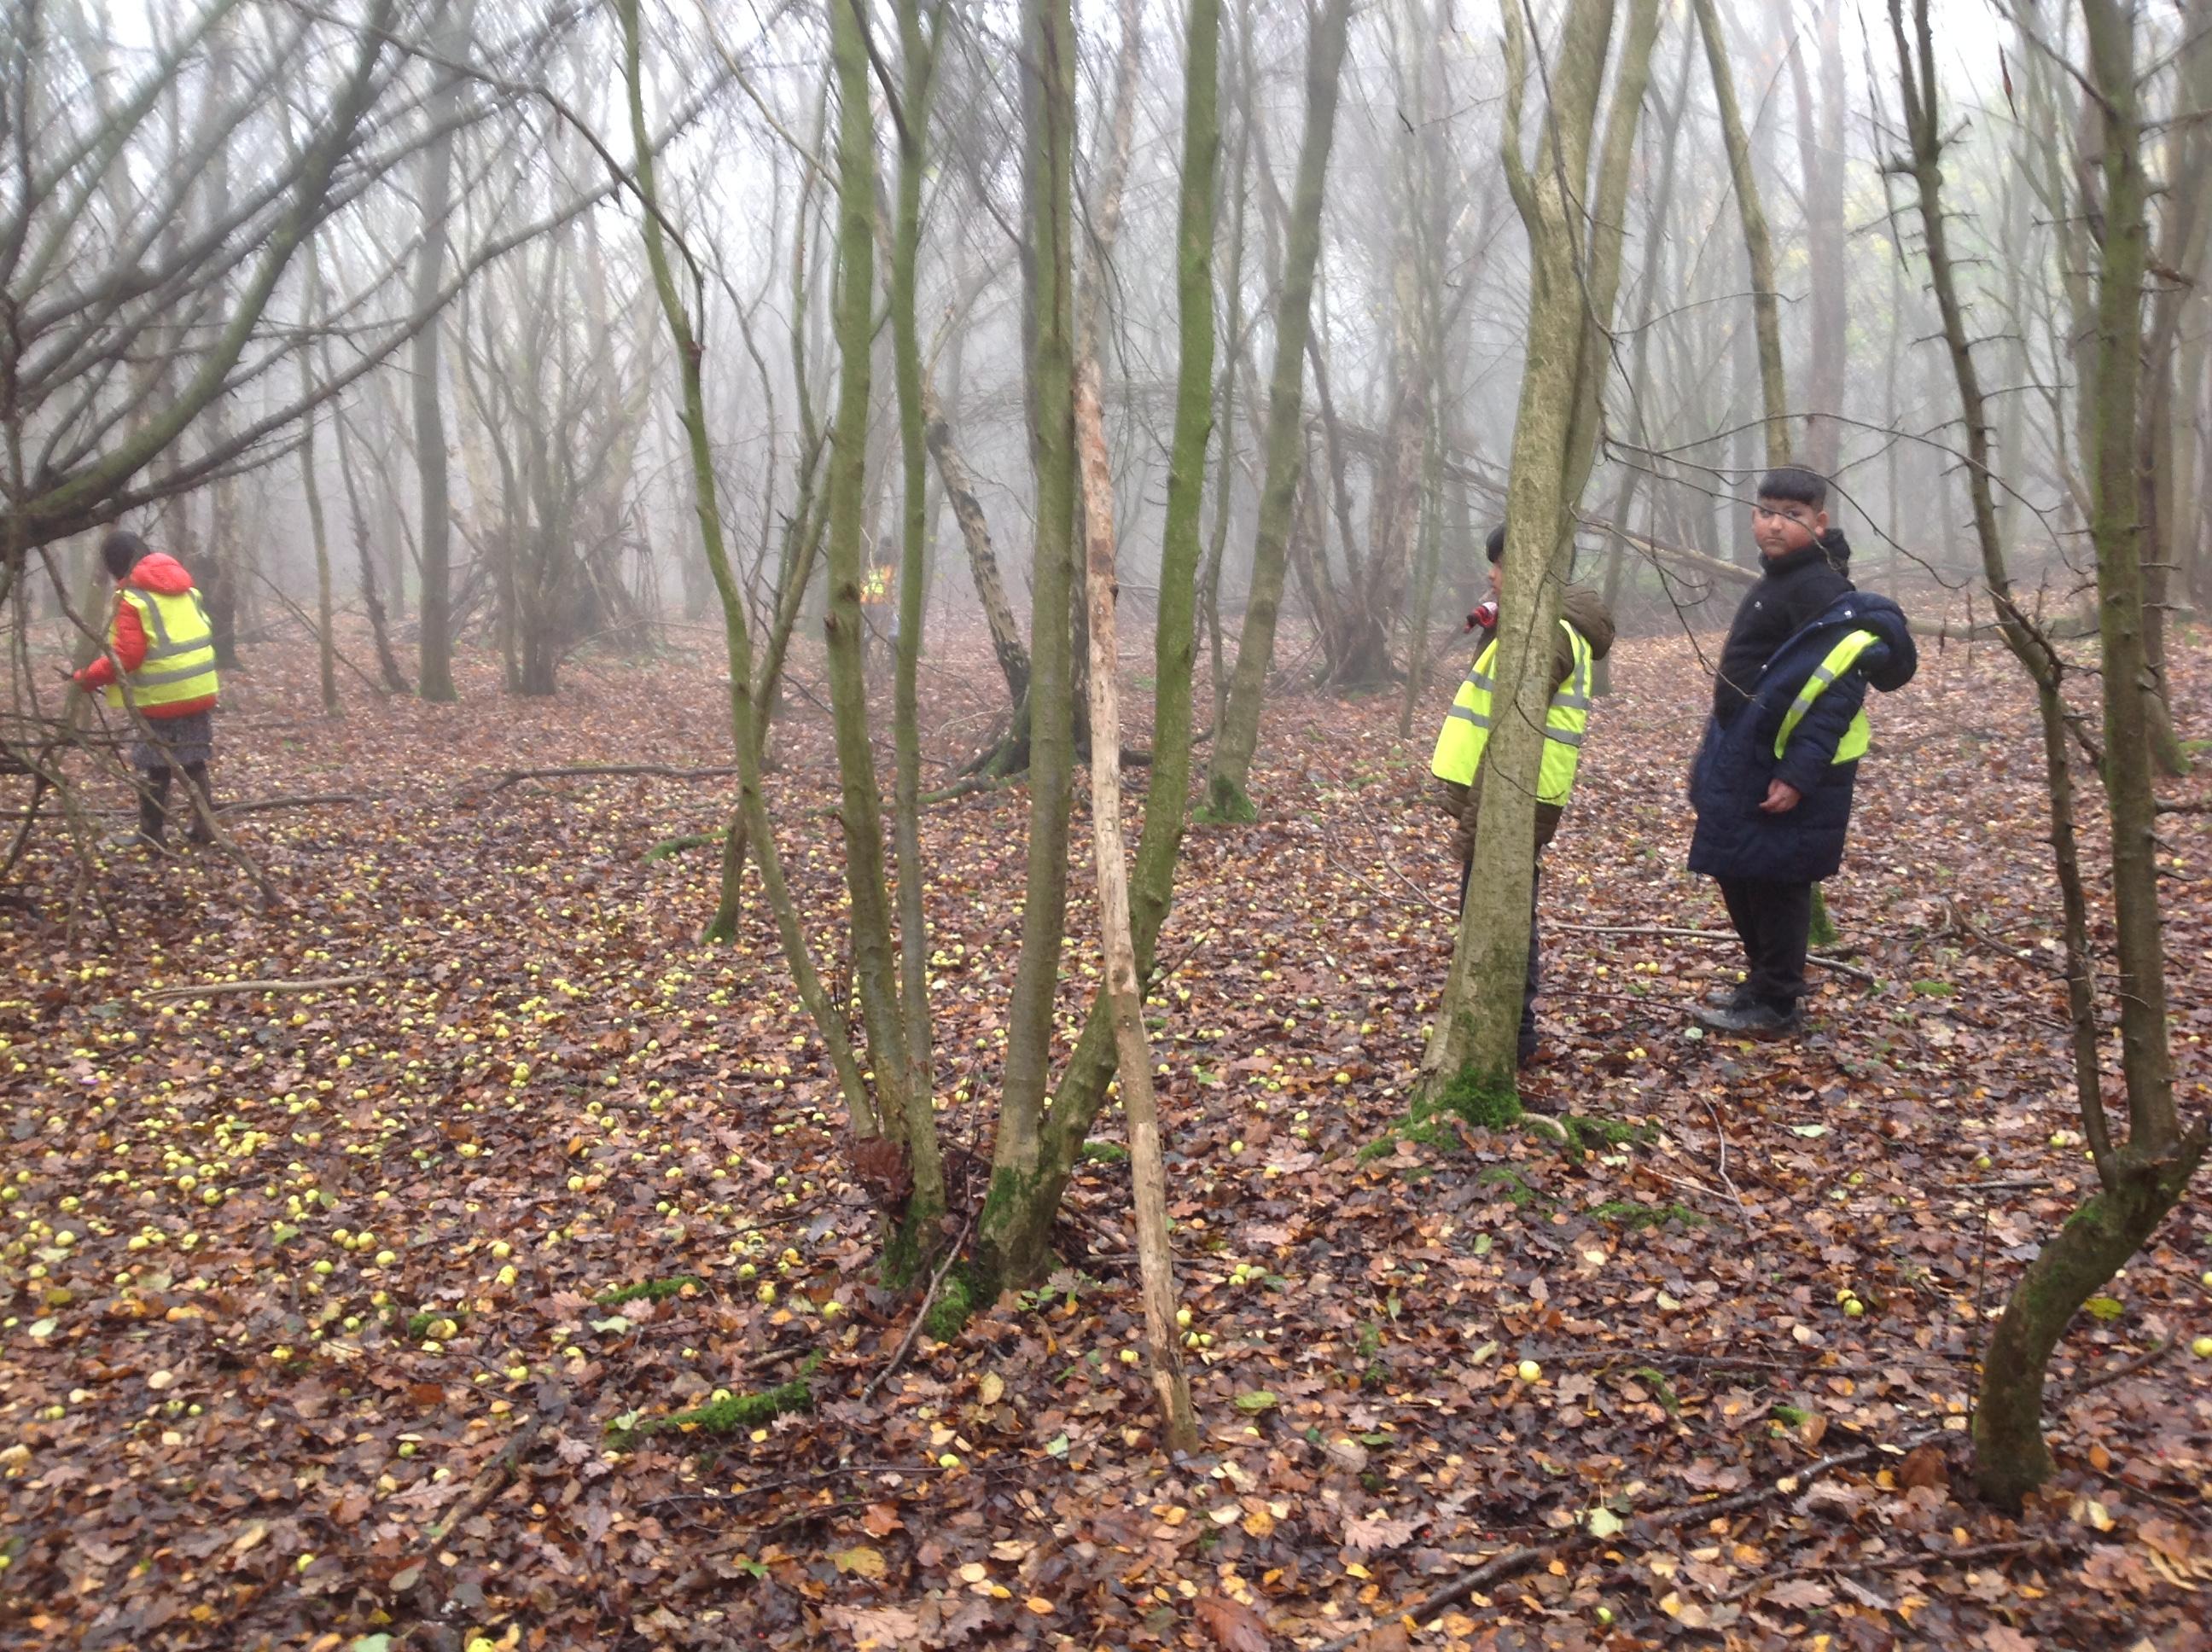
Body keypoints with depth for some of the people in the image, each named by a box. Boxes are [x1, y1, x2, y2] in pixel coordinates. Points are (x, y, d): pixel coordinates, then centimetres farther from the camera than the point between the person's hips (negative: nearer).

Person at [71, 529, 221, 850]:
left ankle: (150, 834, 10)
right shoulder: (187, 589, 10)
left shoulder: (132, 598, -11)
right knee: (195, 762, 15)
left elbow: (126, 656, -16)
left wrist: (88, 678, -4)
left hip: (162, 699, -6)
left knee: (154, 766, 4)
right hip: (201, 691, 6)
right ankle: (203, 826, 18)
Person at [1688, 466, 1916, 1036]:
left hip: (1787, 770, -10)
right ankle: (1763, 985, 31)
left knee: (1774, 882, -1)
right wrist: (1723, 757, 19)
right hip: (1753, 761, 10)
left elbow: (1841, 687, -24)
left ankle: (1775, 1006, 10)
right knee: (1740, 875, 17)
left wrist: (1800, 773, -28)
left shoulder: (1821, 588, -17)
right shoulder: (1780, 579, 14)